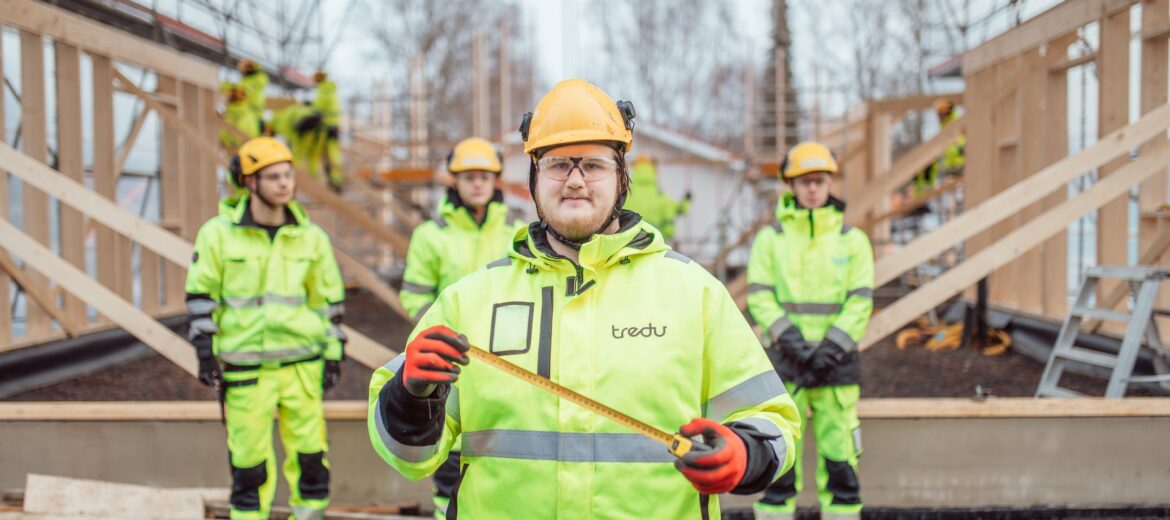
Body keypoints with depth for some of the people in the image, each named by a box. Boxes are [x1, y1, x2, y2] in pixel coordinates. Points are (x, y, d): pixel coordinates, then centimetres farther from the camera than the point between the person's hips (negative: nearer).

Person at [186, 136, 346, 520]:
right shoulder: (218, 234, -3)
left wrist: (334, 354, 8)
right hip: (244, 367, -2)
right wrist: (205, 351, -3)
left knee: (310, 452, 3)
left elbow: (328, 300, 11)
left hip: (301, 363, 2)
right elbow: (201, 294, 2)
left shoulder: (311, 238, 4)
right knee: (248, 457, 4)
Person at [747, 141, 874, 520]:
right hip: (784, 362, -1)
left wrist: (832, 348, -12)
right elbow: (759, 297, -1)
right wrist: (789, 340, -15)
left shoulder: (853, 240, 7)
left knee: (841, 462, 0)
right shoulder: (770, 238, 6)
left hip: (837, 363, 1)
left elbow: (861, 302, 1)